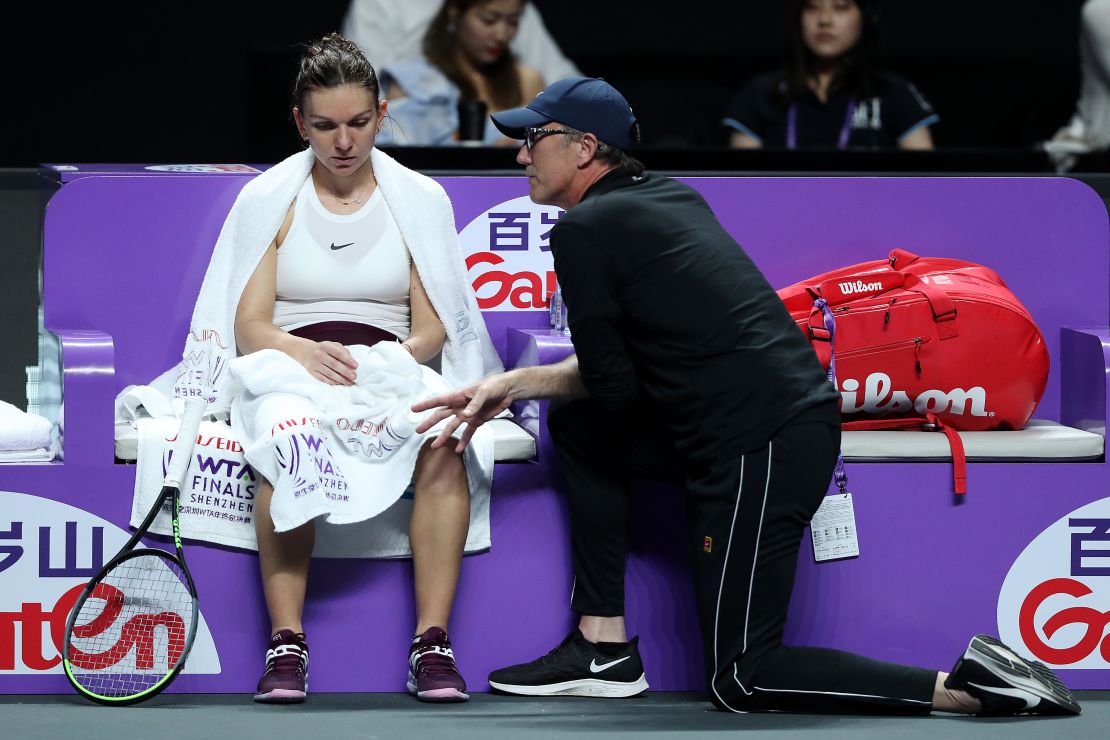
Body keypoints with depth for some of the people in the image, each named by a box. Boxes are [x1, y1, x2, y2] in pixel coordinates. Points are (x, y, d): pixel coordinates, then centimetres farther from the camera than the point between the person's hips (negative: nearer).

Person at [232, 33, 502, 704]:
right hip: (291, 372, -1)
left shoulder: (419, 200, 13)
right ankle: (287, 646, -35)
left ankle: (432, 645, -33)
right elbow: (249, 326, 3)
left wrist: (393, 360, -15)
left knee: (443, 446, -35)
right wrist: (302, 349, -19)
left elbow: (432, 328, 8)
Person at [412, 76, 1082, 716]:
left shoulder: (583, 230, -8)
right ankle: (605, 652, 17)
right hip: (801, 419, 10)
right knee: (576, 426, 20)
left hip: (760, 448, -10)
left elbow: (613, 386, -6)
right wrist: (516, 384, 18)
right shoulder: (672, 196, 18)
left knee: (741, 681, -1)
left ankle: (965, 687, -10)